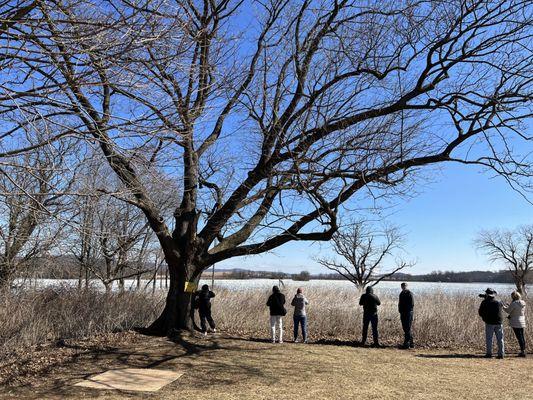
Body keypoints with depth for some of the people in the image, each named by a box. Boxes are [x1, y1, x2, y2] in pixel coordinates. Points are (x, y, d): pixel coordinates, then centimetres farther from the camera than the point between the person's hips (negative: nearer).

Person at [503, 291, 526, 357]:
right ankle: (523, 350, 19)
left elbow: (508, 311, -9)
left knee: (519, 337, -3)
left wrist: (503, 307, 9)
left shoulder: (514, 303, -18)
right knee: (522, 336, 14)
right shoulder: (523, 303, 5)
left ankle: (522, 351, -2)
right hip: (522, 322, 7)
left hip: (515, 323, -7)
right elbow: (524, 312, 17)